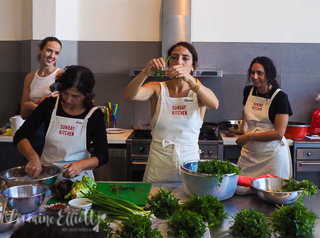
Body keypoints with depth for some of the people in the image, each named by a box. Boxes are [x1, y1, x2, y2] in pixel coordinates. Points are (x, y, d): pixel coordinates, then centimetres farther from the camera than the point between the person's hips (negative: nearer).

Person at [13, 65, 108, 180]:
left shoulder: (94, 115, -5)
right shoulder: (50, 105, 0)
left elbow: (103, 156, -2)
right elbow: (20, 136, -1)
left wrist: (81, 165, -22)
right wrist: (33, 157, -20)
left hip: (78, 178, -1)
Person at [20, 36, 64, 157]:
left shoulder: (61, 75, -4)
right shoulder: (30, 77, 11)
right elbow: (24, 113, 5)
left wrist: (33, 106, -15)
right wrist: (42, 101, -13)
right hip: (33, 132, 4)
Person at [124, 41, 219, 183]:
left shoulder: (198, 92, 1)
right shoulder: (158, 89, 1)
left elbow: (214, 104, -22)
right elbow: (129, 95, -17)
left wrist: (189, 79, -36)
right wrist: (145, 73, -35)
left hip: (189, 159, 0)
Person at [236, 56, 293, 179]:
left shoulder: (280, 97, -11)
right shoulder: (248, 91, 6)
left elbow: (279, 133, -16)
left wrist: (249, 137, -13)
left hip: (272, 154, -5)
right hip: (249, 152, 5)